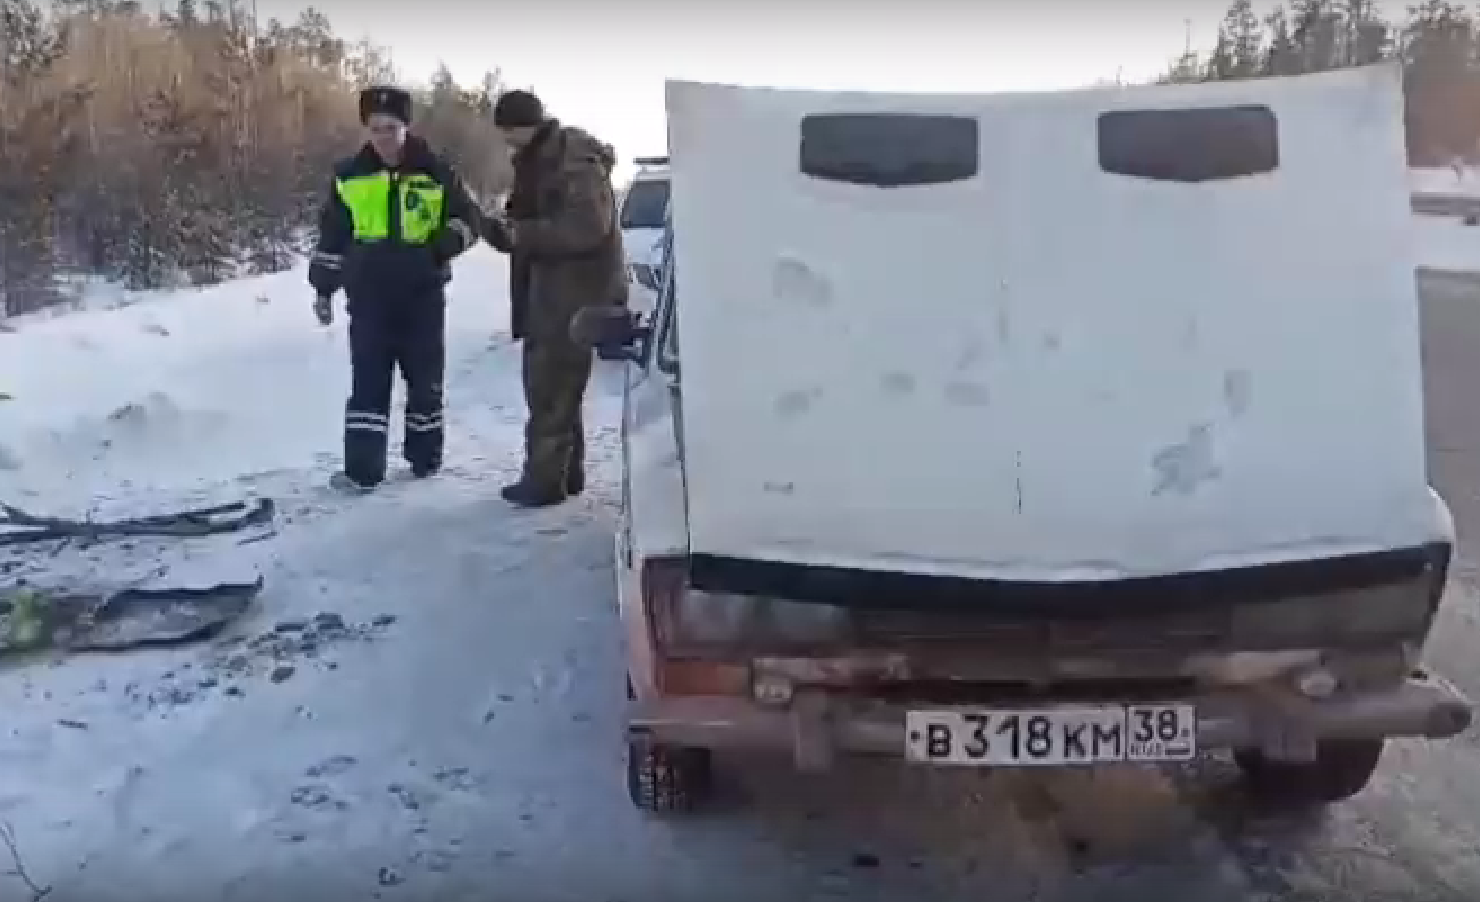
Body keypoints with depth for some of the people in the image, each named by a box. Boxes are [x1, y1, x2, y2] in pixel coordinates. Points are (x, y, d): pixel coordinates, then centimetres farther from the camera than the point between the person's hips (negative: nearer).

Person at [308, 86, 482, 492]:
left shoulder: (435, 171, -1)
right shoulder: (349, 174, 4)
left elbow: (469, 218, 5)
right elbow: (332, 235, 11)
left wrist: (442, 246, -15)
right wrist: (324, 288, 11)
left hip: (422, 293, 0)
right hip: (369, 295, 0)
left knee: (425, 378, 9)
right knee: (367, 381, -3)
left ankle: (425, 456, 25)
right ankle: (363, 468, -2)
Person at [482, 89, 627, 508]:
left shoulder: (576, 162, -17)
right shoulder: (537, 161, 14)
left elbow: (587, 227, -26)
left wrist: (520, 234, -23)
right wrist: (503, 227, -3)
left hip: (574, 292, -10)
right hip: (551, 289, 10)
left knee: (550, 388, -8)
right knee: (552, 384, 15)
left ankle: (545, 479, -2)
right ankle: (565, 472, 24)